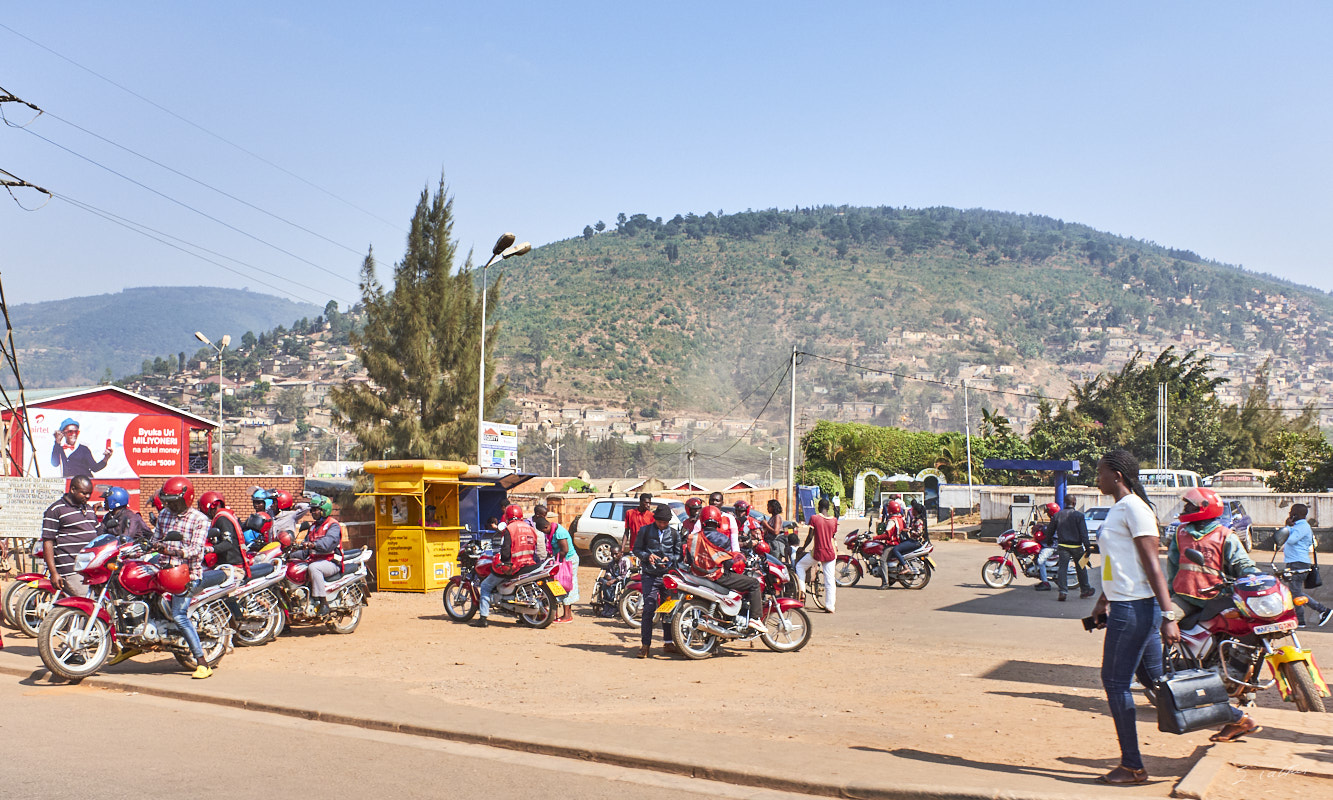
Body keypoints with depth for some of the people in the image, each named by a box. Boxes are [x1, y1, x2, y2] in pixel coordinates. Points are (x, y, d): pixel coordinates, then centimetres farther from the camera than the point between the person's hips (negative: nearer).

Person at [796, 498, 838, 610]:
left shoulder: (814, 518, -10)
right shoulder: (834, 520, -1)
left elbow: (810, 536, -8)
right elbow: (833, 536, 9)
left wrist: (803, 547, 8)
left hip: (817, 552, -3)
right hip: (830, 553, 3)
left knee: (800, 566, 22)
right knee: (830, 580, 7)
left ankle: (802, 588, 9)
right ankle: (830, 606, 7)